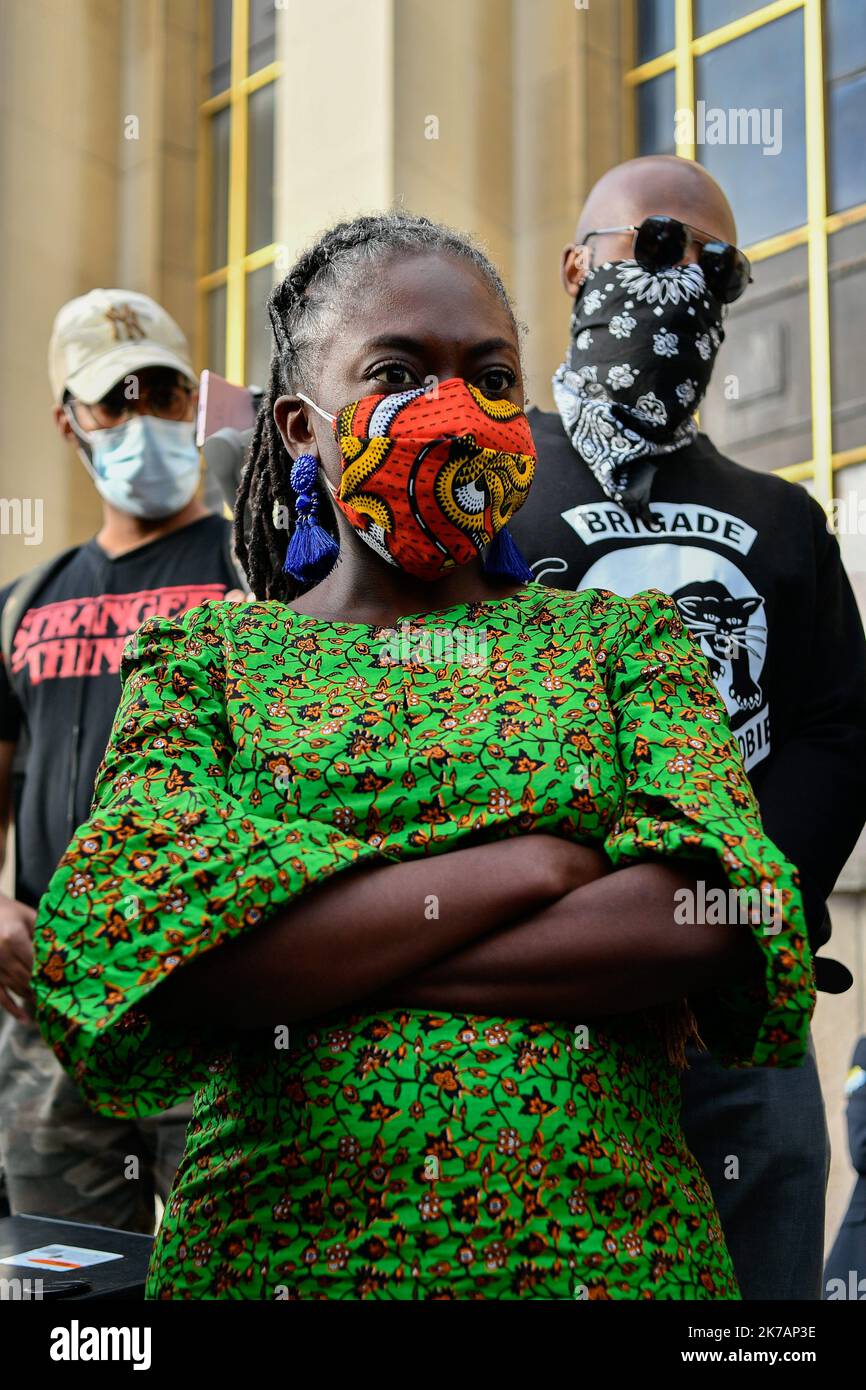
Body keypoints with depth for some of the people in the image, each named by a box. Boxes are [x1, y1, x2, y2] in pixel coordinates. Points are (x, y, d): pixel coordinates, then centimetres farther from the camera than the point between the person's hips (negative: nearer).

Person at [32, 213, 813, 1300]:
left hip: (608, 1242, 1)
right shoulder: (205, 659, 3)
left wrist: (303, 957, -15)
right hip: (270, 1246, 0)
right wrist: (531, 866, -15)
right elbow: (114, 934, -15)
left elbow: (710, 921, -12)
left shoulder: (622, 640, 5)